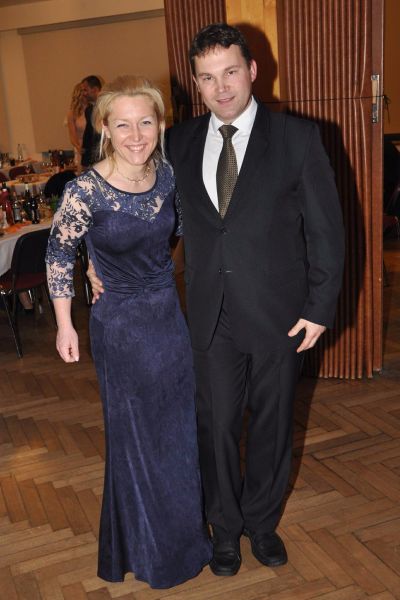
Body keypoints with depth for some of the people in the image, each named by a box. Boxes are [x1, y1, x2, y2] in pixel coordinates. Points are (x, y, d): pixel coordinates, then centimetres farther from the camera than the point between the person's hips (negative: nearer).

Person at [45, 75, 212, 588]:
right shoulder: (86, 191, -21)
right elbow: (58, 254, -7)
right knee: (137, 440, 12)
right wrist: (64, 326, -3)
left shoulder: (166, 174, -6)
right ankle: (149, 551, 37)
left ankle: (183, 535, 44)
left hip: (171, 317, 5)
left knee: (179, 432, 18)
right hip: (121, 328, -5)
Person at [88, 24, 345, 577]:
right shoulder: (180, 142, 3)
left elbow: (326, 228, -5)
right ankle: (226, 528, 35)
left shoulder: (298, 137, -6)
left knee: (271, 424, 14)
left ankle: (262, 522, 38)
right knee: (217, 426, 12)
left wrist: (319, 308, -8)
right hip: (212, 318, 2)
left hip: (278, 315, -2)